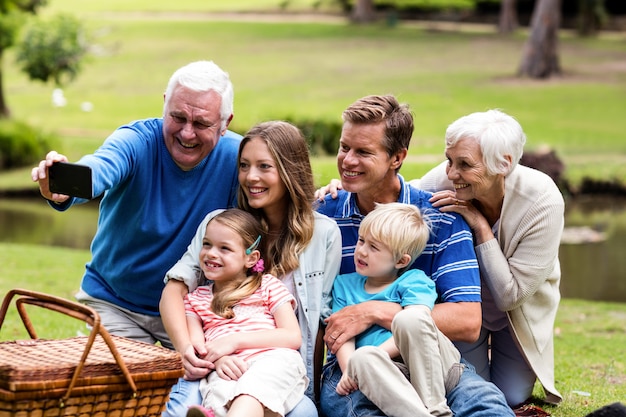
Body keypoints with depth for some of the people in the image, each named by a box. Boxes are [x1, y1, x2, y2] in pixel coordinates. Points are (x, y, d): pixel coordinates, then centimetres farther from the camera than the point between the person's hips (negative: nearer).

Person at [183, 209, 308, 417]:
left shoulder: (268, 285, 20)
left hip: (273, 357, -2)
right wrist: (216, 359, -12)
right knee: (221, 391, -39)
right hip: (227, 369, 2)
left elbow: (293, 337, 7)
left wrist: (234, 340, -4)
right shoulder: (195, 299, 29)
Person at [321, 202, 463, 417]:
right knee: (363, 358, -33)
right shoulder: (344, 284, 22)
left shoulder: (413, 281, 10)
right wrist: (351, 368, -12)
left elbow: (414, 325, -10)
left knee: (411, 315, -30)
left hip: (433, 367, -2)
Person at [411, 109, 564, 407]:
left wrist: (481, 227, -38)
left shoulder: (544, 201, -34)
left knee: (512, 398, 5)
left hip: (519, 312, 0)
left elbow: (509, 295, -30)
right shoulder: (444, 179, -30)